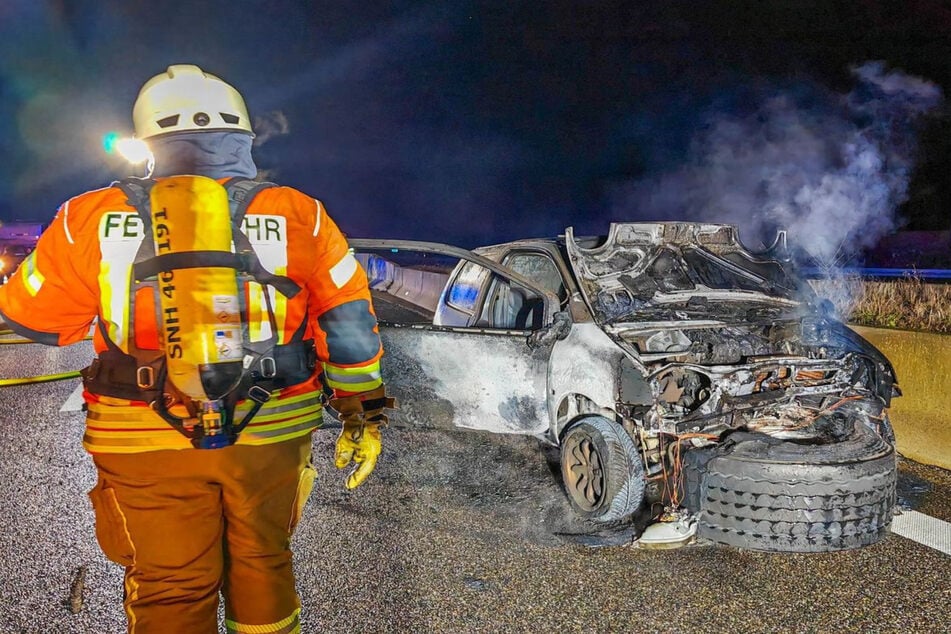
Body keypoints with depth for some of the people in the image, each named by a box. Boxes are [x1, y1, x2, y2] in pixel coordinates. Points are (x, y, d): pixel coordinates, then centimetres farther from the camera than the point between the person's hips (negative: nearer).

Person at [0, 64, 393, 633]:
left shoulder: (90, 220, -5)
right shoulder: (299, 216, -4)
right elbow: (349, 321, -2)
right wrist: (363, 413, 7)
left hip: (146, 447, -1)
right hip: (270, 435, 1)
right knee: (262, 564, 22)